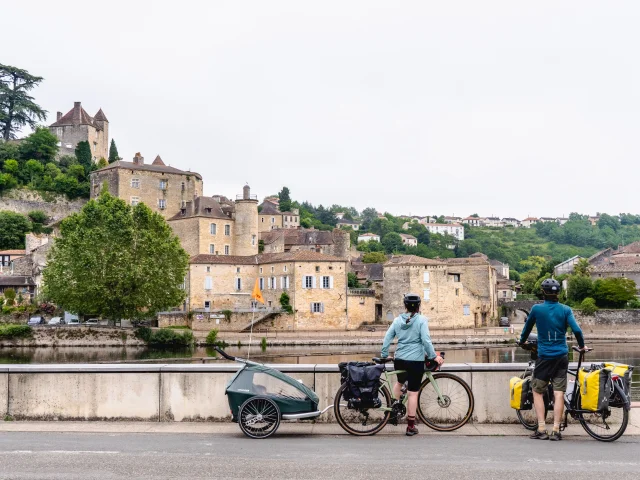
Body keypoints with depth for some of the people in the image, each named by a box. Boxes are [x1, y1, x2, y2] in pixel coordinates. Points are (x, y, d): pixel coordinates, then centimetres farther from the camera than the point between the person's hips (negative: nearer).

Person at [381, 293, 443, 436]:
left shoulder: (398, 320, 6)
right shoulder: (421, 320, -7)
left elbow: (387, 339, 7)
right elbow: (426, 340, -13)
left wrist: (384, 356, 16)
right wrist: (434, 356, -5)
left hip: (399, 359, 4)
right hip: (416, 360, -4)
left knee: (400, 382, 32)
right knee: (413, 392, 1)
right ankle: (411, 426, 5)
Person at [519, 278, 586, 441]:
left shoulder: (536, 309, -3)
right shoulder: (565, 310, -2)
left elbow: (527, 328, 11)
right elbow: (577, 330, -10)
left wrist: (522, 341, 30)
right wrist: (582, 346, 8)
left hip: (544, 357, -1)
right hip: (561, 356, 1)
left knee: (538, 392, 9)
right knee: (559, 393, 2)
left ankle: (541, 429, 2)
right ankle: (556, 430, 0)